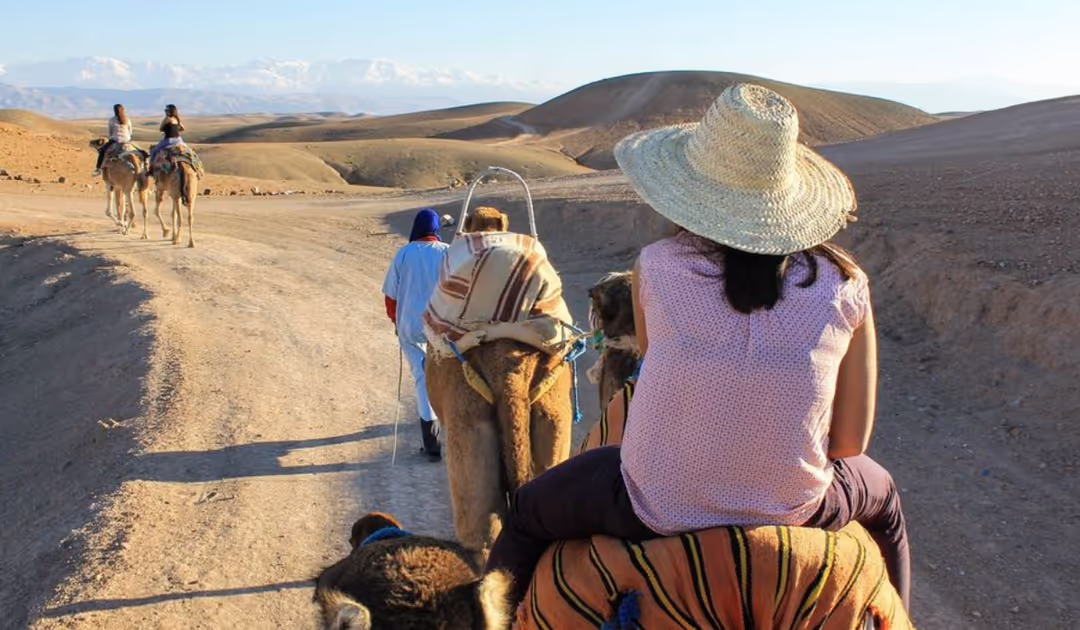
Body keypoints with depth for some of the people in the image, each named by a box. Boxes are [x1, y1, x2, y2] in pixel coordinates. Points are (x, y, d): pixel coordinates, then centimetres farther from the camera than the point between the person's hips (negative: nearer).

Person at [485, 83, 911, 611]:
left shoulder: (656, 268, -14)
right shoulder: (845, 285, -10)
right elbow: (850, 441, -4)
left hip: (660, 511, -1)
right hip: (795, 508, 2)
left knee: (527, 513, 26)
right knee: (881, 498, 37)